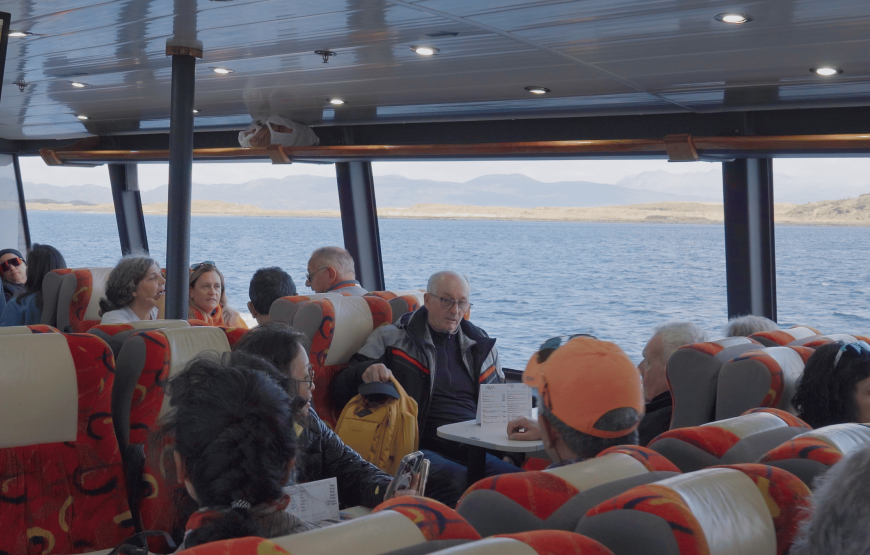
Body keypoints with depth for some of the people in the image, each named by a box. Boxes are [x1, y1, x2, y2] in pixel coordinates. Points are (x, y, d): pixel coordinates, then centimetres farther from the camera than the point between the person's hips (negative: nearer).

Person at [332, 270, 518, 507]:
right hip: (424, 450, -4)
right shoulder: (390, 338, 13)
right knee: (459, 481, -38)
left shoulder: (480, 344, 25)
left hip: (476, 450, 4)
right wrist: (365, 372, -14)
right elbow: (340, 389, 10)